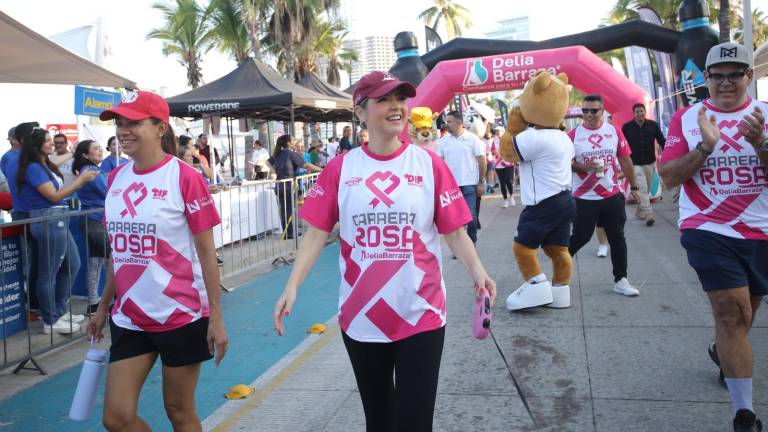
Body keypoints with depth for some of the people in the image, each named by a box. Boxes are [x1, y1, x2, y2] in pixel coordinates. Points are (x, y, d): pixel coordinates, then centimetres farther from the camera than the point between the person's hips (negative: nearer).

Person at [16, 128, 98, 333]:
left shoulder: (46, 166, 15)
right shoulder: (33, 168, -12)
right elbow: (54, 195, -15)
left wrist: (79, 182, 11)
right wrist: (80, 180, -10)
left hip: (58, 220, 10)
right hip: (48, 221, -10)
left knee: (73, 264, 17)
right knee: (49, 273, -1)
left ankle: (60, 311, 28)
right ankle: (51, 321, 9)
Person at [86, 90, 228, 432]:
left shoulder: (185, 178, -12)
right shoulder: (116, 179, 5)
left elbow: (206, 251, -11)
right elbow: (118, 249, 13)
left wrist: (215, 316, -12)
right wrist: (104, 306, 15)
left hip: (181, 314, -5)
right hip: (128, 318, 5)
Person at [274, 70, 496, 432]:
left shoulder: (429, 164, -4)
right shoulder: (340, 169, -2)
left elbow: (454, 230, -4)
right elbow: (317, 232, -3)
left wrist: (476, 270, -22)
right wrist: (292, 285, -14)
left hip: (421, 314, -1)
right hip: (360, 316, 2)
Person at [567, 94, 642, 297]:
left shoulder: (614, 131, 2)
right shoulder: (574, 134, -5)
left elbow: (625, 160, 6)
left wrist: (633, 187, 8)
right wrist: (583, 167, -20)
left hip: (612, 195, 3)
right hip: (584, 198, -2)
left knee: (617, 238, 6)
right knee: (580, 237, 4)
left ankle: (620, 280, 17)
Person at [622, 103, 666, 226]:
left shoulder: (653, 125, 1)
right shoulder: (626, 127, -3)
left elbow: (662, 141, 5)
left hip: (650, 163, 3)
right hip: (635, 164, -3)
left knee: (646, 190, 11)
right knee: (642, 189, -14)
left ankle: (640, 212, 26)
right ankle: (648, 214, -18)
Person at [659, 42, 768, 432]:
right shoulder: (686, 119, -1)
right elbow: (668, 177, -7)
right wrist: (705, 146, -20)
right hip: (708, 229, -3)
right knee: (732, 311, -11)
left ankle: (722, 351, 52)